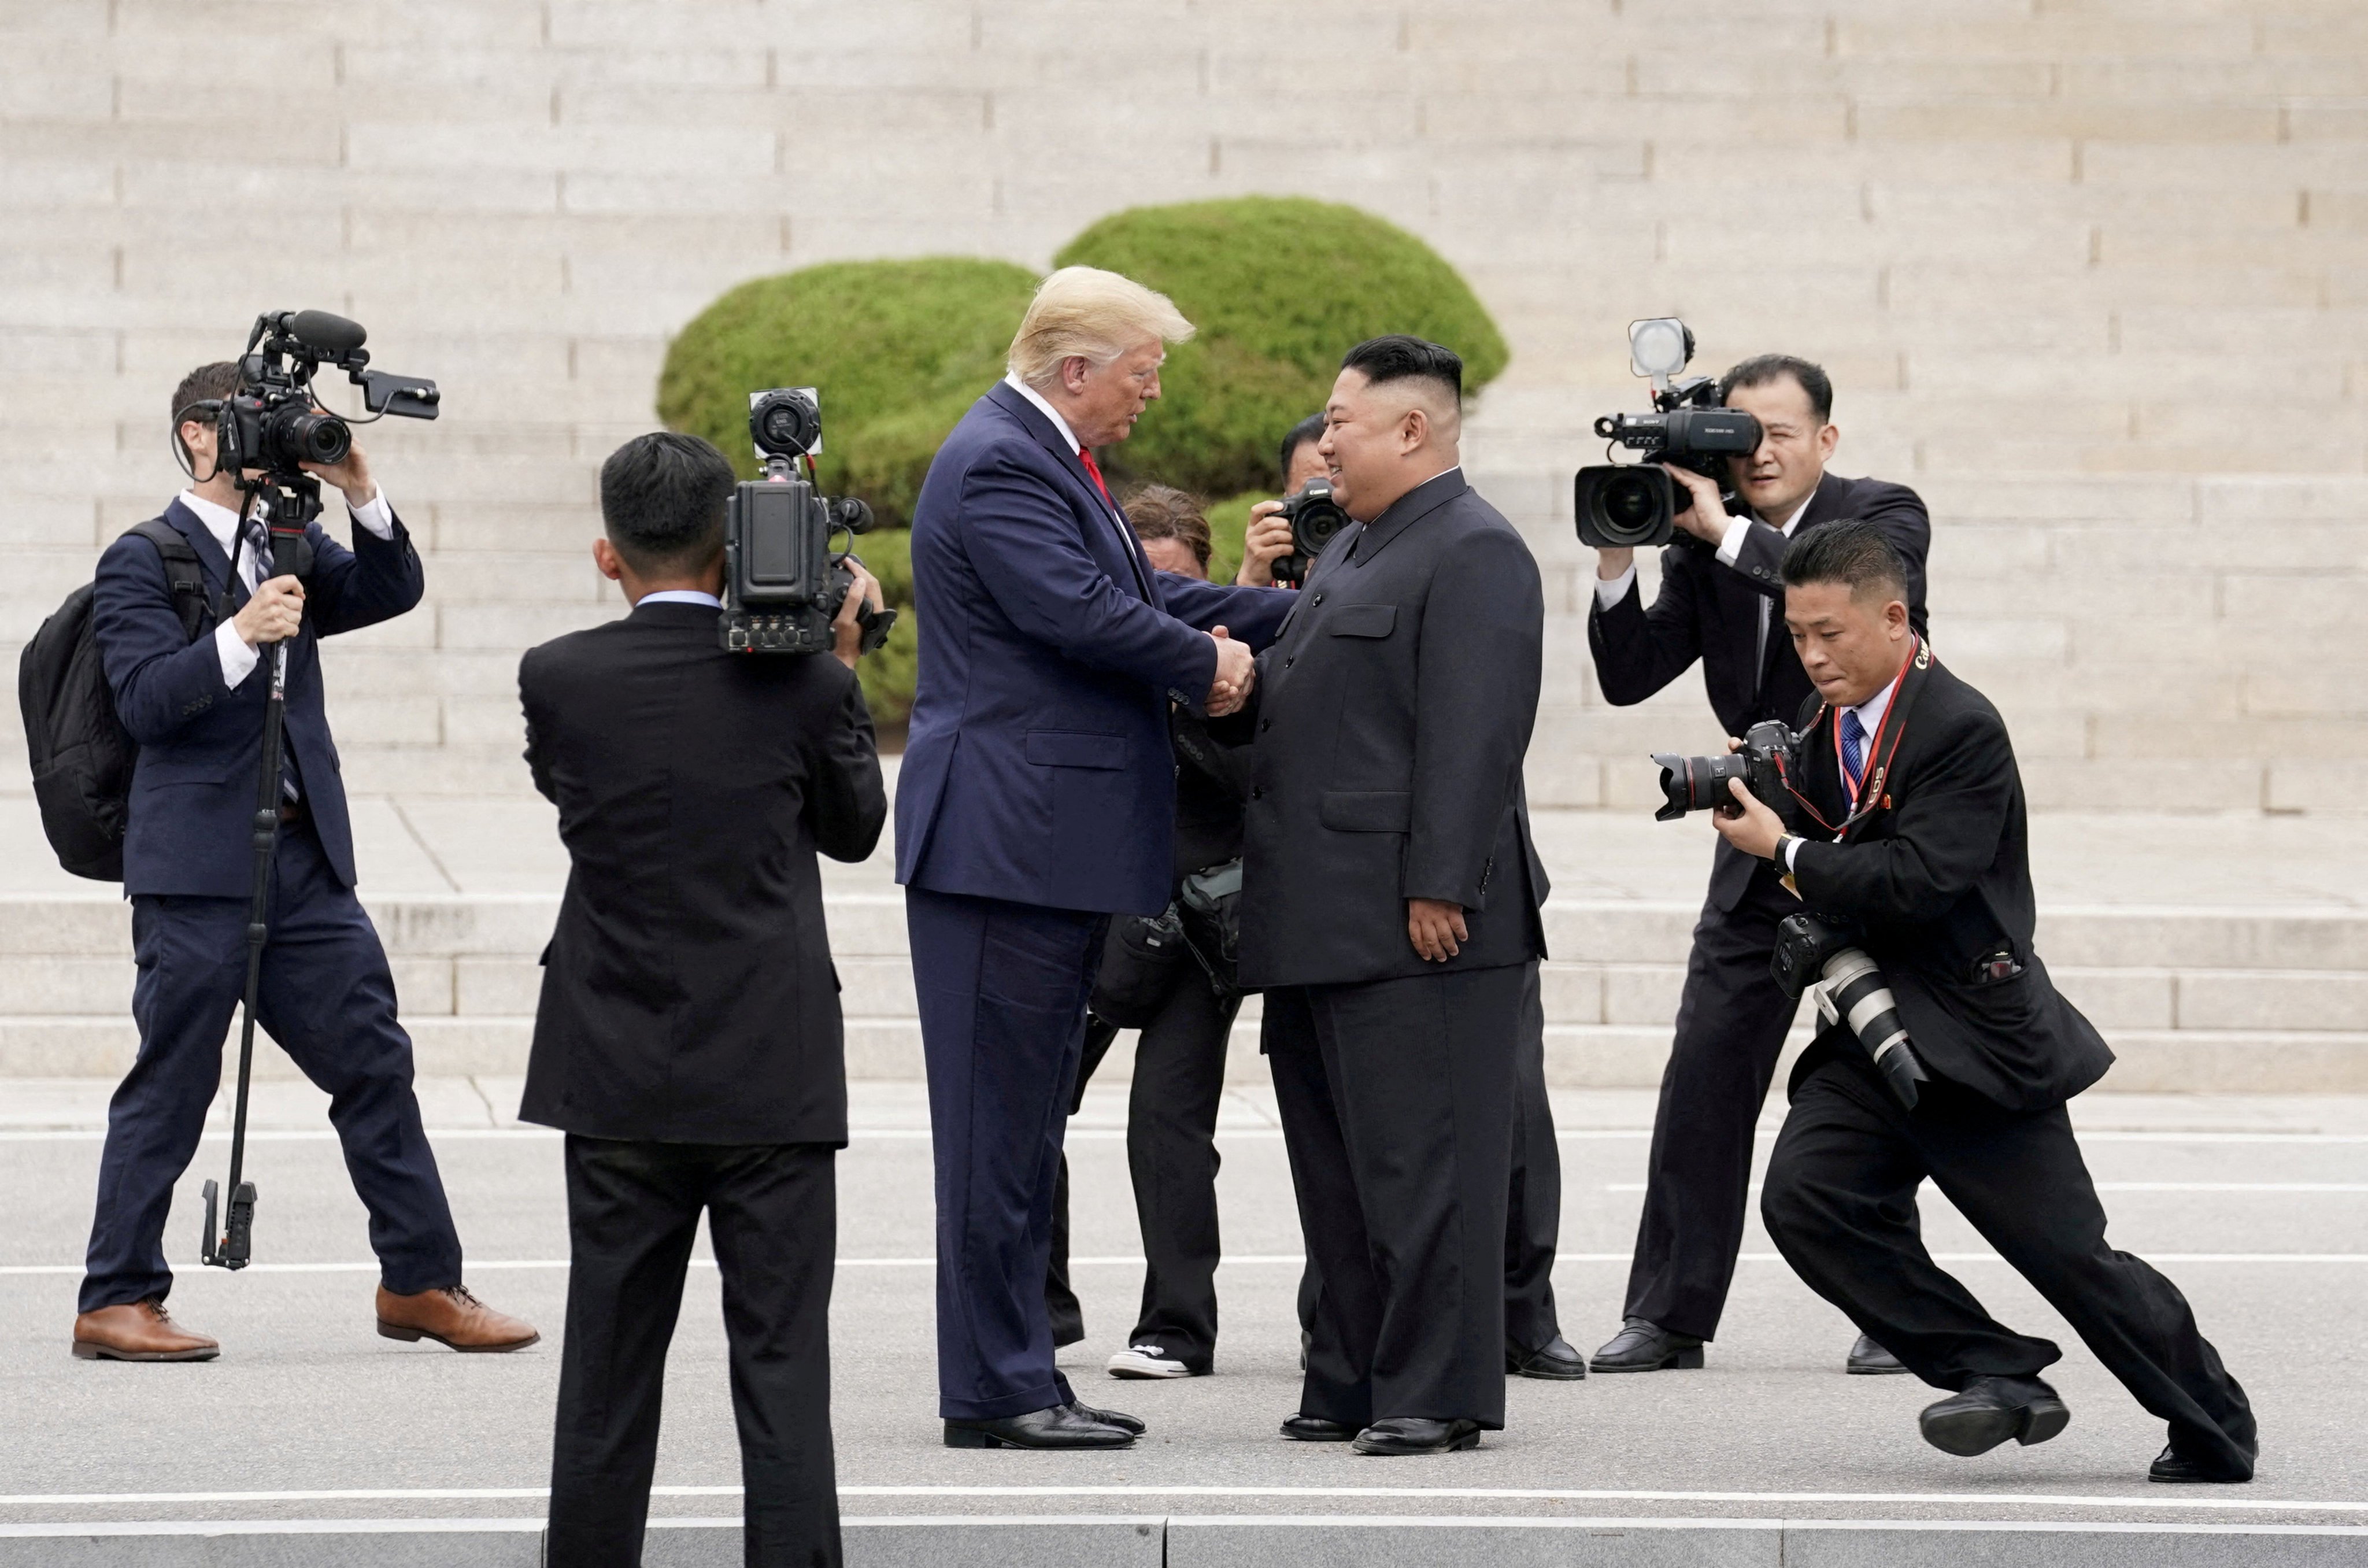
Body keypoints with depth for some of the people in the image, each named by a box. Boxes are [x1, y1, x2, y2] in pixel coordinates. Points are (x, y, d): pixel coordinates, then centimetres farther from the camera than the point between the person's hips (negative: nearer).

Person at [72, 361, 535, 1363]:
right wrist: (239, 636, -26)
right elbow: (144, 700, -13)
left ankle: (420, 1281, 14)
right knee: (172, 1082, -3)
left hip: (305, 861, 6)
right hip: (196, 867, -6)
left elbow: (392, 593, 2)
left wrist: (359, 492, -10)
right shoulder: (142, 562, -2)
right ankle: (116, 1302, 4)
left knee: (374, 1063, 6)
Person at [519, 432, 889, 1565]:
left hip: (618, 1083, 2)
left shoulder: (560, 678, -6)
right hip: (775, 1081, -1)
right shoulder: (800, 683, -8)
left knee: (608, 1374, 10)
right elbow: (854, 828, 8)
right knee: (781, 1371, 0)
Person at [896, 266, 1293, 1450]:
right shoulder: (999, 465, -15)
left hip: (1054, 851, 11)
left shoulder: (1045, 458, 18)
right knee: (1000, 1121, -7)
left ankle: (1017, 1378, 17)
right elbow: (1081, 612, -23)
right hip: (1003, 846, -11)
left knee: (1027, 1123, 13)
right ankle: (995, 1392, -4)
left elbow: (1144, 595, 19)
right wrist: (1208, 663, -7)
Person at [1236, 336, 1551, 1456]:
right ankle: (1353, 1382, 18)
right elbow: (1297, 701, 26)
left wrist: (1439, 891, -22)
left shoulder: (1474, 553, -10)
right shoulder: (1350, 552, 21)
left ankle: (1438, 1392, -4)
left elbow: (1475, 735, -18)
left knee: (1420, 1165, -7)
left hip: (1415, 928, -10)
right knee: (1337, 1171, 12)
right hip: (1321, 926, 10)